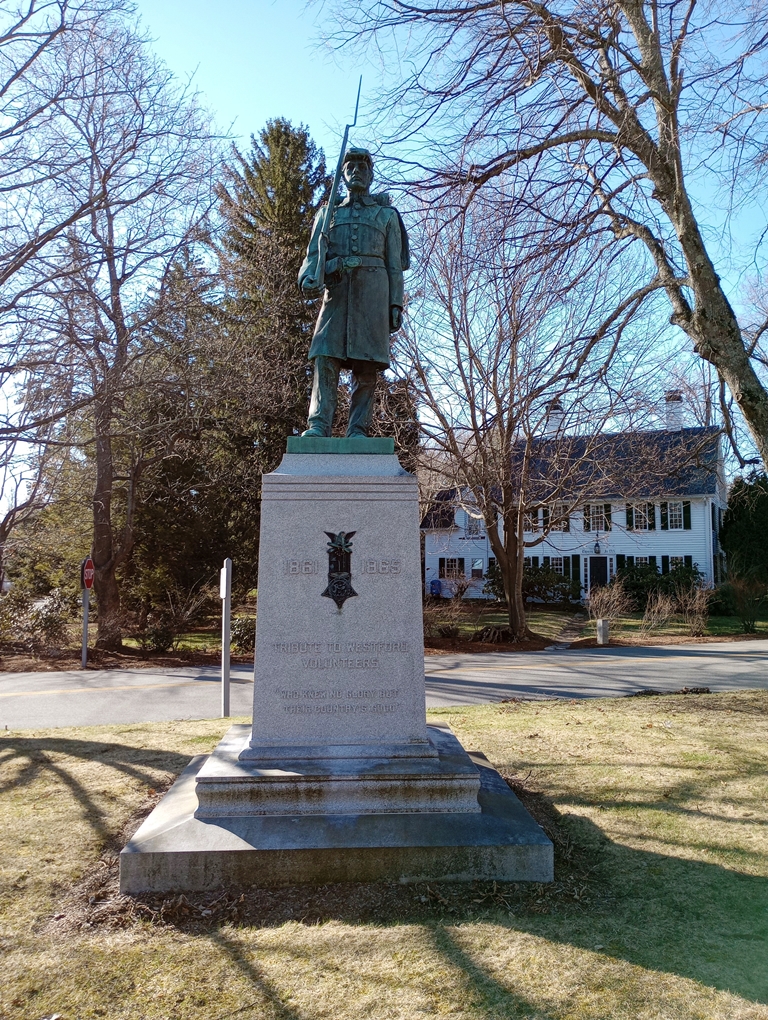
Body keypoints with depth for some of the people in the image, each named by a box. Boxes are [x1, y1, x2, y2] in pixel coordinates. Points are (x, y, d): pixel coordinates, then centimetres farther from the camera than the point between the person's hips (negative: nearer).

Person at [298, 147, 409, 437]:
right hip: (336, 289, 1)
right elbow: (313, 253, 13)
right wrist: (308, 275, -10)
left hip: (373, 291, -1)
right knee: (326, 357, -13)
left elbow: (395, 265, 12)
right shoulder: (328, 213, 24)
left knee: (366, 366, -8)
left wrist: (396, 304, 1)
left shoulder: (387, 214, 20)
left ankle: (358, 430, -9)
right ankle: (318, 424, -19)